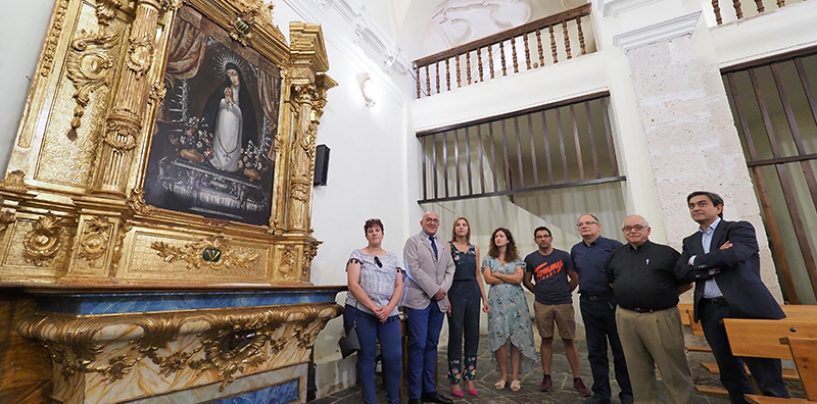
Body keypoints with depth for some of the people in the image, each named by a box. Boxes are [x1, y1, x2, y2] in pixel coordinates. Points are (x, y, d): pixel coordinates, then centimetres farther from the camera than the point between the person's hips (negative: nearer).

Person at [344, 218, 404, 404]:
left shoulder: (393, 258, 13)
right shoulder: (357, 255, 2)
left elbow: (399, 286, 8)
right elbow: (353, 284, -8)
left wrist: (389, 308, -9)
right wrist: (373, 307, -14)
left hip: (389, 314, 3)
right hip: (361, 313, -3)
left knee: (394, 357, 0)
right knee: (366, 358, 5)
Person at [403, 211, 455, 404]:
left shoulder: (444, 246, 17)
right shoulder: (413, 241, -1)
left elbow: (450, 269, 11)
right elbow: (413, 269, -11)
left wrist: (443, 289, -6)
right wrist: (434, 290, -13)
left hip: (439, 301, 5)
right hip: (419, 300, -5)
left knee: (431, 346, 11)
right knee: (418, 346, -2)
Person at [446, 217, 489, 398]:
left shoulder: (475, 248, 11)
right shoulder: (448, 247, -3)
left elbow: (478, 275, 14)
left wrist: (484, 297, 10)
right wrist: (445, 297, -14)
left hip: (472, 292, 5)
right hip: (455, 292, -4)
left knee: (473, 335, 9)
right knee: (455, 335, 3)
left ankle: (470, 379, 23)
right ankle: (455, 381, 16)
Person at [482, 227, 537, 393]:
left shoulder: (517, 258, 7)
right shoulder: (489, 258, 7)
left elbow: (519, 278, -6)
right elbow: (488, 279, -5)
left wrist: (498, 274, -5)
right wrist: (510, 279, -5)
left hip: (515, 301, 0)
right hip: (497, 301, 0)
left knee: (516, 337, -1)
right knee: (499, 337, -1)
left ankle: (515, 377, 8)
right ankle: (503, 376, 12)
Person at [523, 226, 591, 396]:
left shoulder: (563, 256, -1)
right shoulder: (530, 259, 1)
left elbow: (575, 279, 5)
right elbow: (526, 281, 10)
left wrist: (564, 293, 10)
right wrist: (541, 293, 10)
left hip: (564, 304, -1)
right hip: (542, 305, 1)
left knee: (569, 341, 5)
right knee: (546, 340, 9)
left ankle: (577, 379, 16)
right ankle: (547, 377, 18)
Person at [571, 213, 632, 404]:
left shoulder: (614, 246, -7)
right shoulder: (575, 250, 8)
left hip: (612, 302, -4)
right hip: (588, 304, 5)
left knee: (621, 350, 8)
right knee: (595, 351, 12)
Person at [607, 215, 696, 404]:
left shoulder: (666, 253, -1)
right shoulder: (616, 256, 10)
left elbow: (687, 283, 4)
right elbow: (612, 282, 22)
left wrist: (665, 295, 1)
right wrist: (629, 295, 12)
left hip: (661, 317, -3)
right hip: (626, 318, 4)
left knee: (673, 369, 6)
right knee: (638, 369, 15)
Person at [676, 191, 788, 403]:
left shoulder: (740, 228, 2)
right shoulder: (690, 241, 14)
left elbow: (733, 255, -17)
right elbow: (682, 271, 0)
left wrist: (697, 261, -5)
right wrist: (717, 264, -11)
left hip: (745, 307, -4)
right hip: (711, 312, 5)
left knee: (767, 375, 1)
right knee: (730, 373, 15)